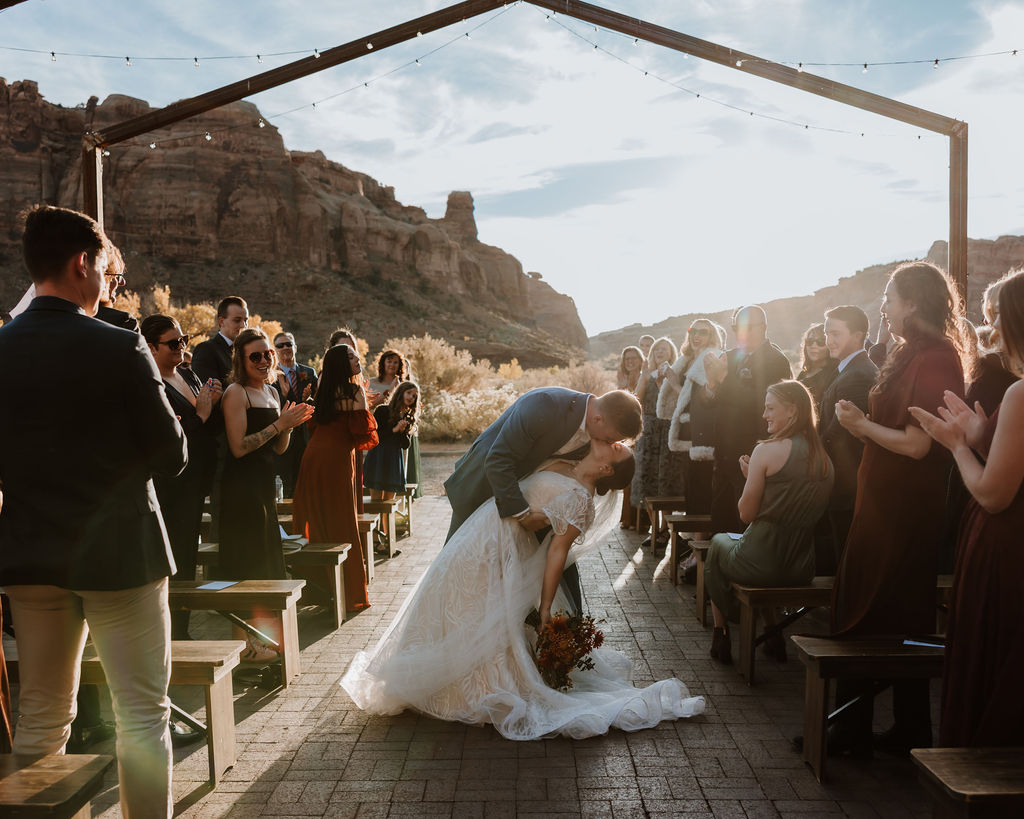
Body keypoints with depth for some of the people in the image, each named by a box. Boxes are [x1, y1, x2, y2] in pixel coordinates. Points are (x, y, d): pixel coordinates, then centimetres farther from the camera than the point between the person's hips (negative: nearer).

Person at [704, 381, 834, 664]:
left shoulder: (768, 450, -15)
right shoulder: (824, 457, 5)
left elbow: (746, 513, -12)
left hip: (762, 564, -6)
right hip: (802, 568, 6)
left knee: (718, 543, 27)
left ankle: (721, 633, 31)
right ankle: (774, 634, 35)